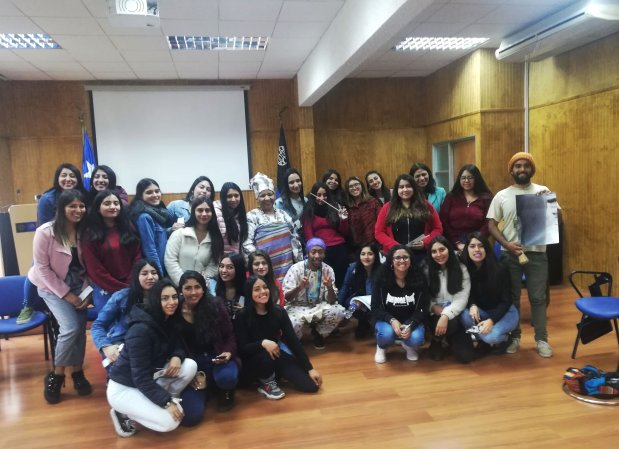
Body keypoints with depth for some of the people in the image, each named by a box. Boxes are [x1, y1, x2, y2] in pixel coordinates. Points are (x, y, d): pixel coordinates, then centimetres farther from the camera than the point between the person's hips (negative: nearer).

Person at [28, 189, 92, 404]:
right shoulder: (45, 232, -19)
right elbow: (42, 268, -15)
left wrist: (86, 292, -9)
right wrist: (66, 294, -16)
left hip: (78, 286, 4)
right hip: (52, 287, -4)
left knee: (80, 328, -3)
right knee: (71, 328, -18)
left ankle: (77, 372, 19)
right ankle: (56, 376, 3)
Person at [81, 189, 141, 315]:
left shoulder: (128, 228, 7)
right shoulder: (90, 235, -3)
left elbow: (137, 257, 4)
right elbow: (95, 270, -7)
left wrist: (131, 285, -9)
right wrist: (121, 288, -9)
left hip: (131, 290, 3)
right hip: (105, 291, -2)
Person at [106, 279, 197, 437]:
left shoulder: (170, 321, -3)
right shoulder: (141, 329, -29)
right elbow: (141, 377, -28)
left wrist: (177, 357, -19)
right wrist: (167, 403, -26)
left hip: (151, 377, 8)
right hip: (124, 387, -8)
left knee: (190, 366, -12)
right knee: (170, 422, -21)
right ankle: (123, 413, 1)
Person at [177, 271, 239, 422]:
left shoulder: (215, 306, -5)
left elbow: (230, 335, 3)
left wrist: (228, 352, -17)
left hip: (217, 358, 0)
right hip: (192, 363, 0)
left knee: (227, 377, -37)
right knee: (191, 416, -18)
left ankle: (226, 391, 4)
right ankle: (203, 386, 16)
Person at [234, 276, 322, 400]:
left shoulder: (278, 312, -9)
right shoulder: (242, 317, -17)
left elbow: (293, 340, -7)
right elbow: (242, 349, -19)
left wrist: (310, 368, -9)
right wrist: (263, 343, -38)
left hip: (276, 356, 3)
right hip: (253, 363, -3)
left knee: (312, 385, -10)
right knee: (265, 356, -40)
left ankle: (275, 375, 15)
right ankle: (266, 384, -5)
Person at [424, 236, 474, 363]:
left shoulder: (461, 270, -3)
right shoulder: (427, 271, 1)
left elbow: (461, 299, -12)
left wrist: (446, 315, -26)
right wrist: (433, 307, -22)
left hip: (454, 316, 1)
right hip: (434, 315, -1)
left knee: (466, 356, -14)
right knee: (451, 325, -37)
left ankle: (449, 338, 22)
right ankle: (436, 342, 1)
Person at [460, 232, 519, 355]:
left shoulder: (500, 269, -22)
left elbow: (506, 301, -17)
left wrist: (492, 320, -29)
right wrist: (472, 305, -26)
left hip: (504, 312, -4)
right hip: (481, 311, 4)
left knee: (491, 336, -31)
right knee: (465, 316, -29)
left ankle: (504, 338, 7)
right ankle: (482, 341, 2)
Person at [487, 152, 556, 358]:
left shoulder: (543, 192, 5)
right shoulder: (501, 196, 4)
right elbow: (492, 225, 0)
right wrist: (506, 244, -14)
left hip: (536, 253, 0)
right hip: (510, 254, 1)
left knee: (538, 298, 4)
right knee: (512, 297, 9)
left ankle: (541, 339, 15)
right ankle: (514, 337, 22)